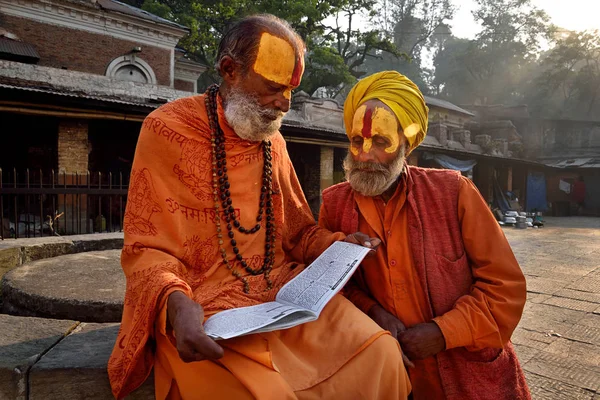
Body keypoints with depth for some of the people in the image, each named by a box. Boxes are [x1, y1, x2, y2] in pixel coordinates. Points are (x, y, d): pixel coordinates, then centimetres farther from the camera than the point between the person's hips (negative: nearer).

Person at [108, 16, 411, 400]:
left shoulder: (274, 141, 12)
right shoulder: (168, 130, -7)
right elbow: (147, 249, -8)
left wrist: (339, 244, -2)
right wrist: (176, 302, -28)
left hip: (286, 291, 5)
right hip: (207, 309, -5)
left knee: (380, 355, -13)